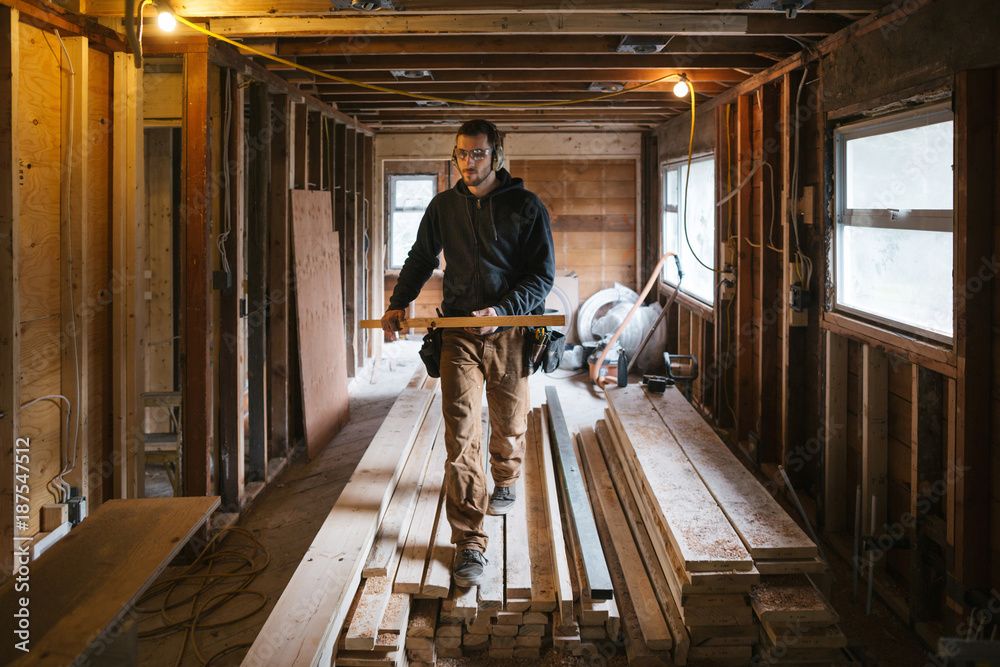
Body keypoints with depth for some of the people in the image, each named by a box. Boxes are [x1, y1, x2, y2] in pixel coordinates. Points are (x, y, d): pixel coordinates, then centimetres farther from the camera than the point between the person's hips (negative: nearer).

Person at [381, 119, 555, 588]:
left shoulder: (526, 207, -2)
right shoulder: (443, 207, 8)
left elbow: (543, 274, -4)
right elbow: (421, 259, 21)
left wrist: (502, 310, -18)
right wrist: (399, 302, 7)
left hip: (511, 332, -1)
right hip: (459, 333, 1)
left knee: (510, 424, 16)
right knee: (461, 435, -10)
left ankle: (505, 482, 50)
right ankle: (469, 542, -8)